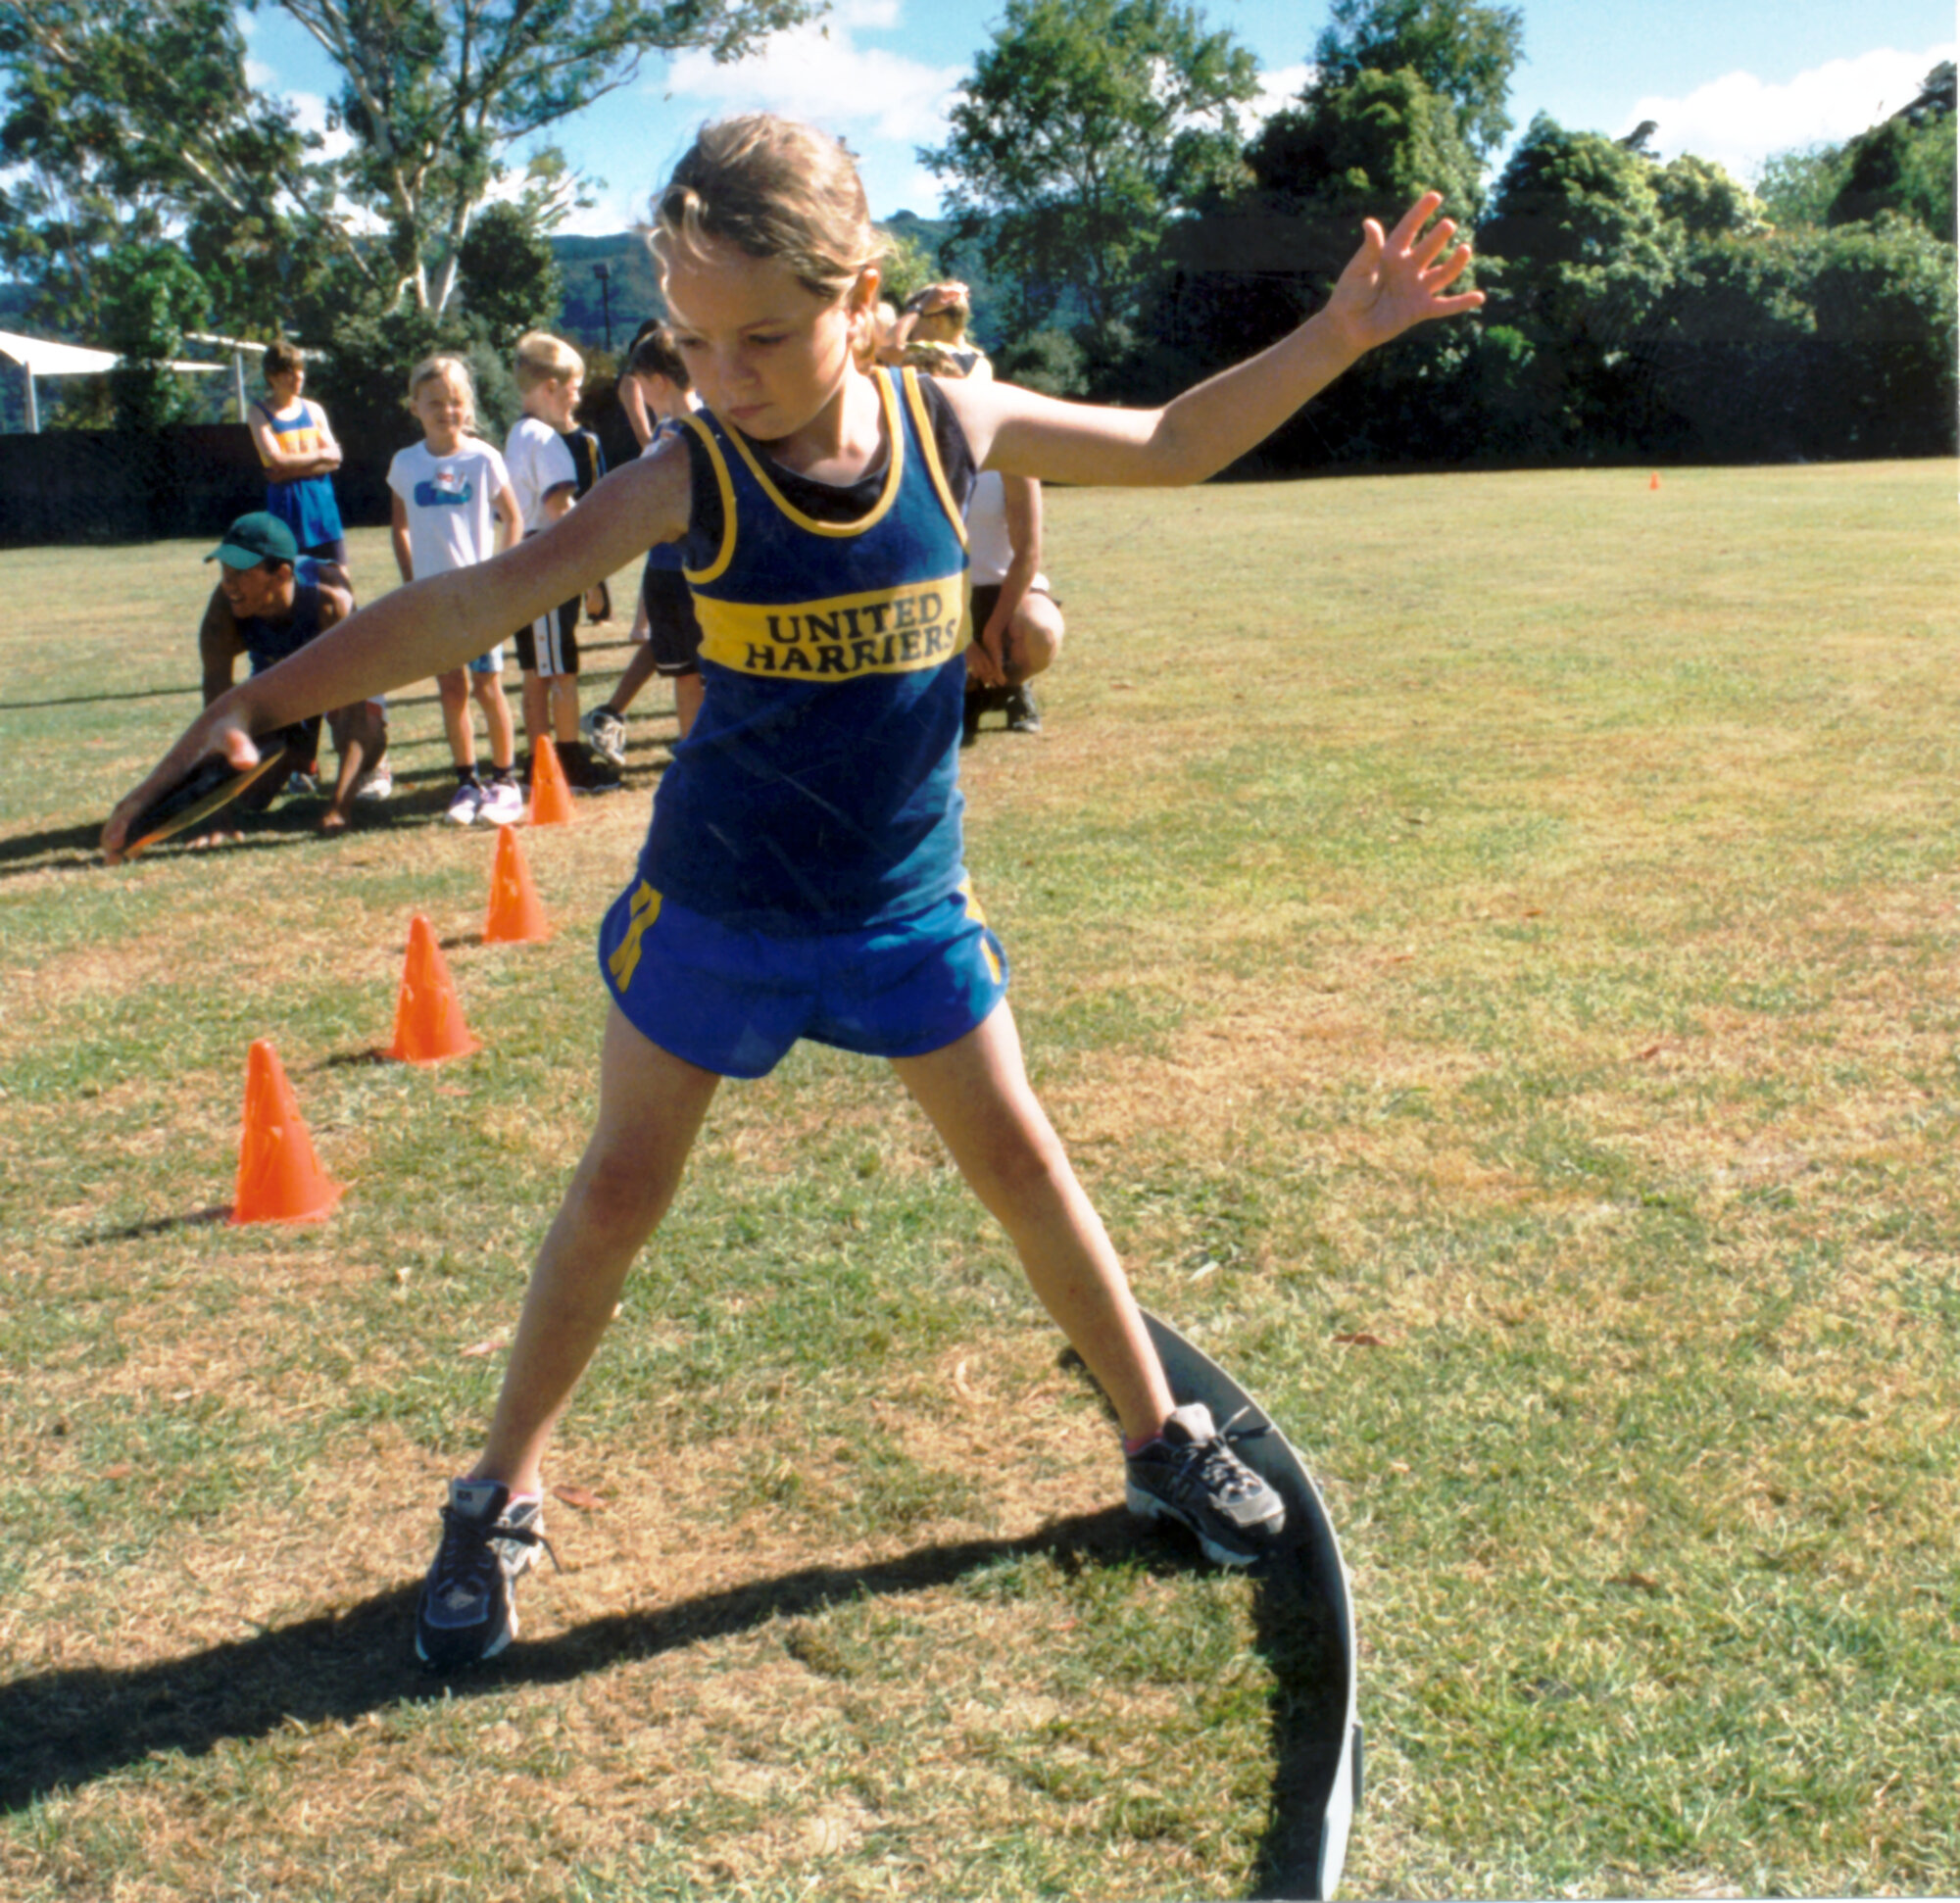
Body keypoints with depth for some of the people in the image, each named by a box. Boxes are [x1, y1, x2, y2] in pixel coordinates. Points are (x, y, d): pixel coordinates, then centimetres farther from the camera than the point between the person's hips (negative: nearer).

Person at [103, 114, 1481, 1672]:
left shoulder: (951, 422, -10)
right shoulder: (691, 481, -17)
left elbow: (1172, 448, 2)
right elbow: (479, 599, -20)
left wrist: (1333, 338, -5)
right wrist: (259, 704, -26)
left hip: (908, 904, 2)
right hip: (714, 907, -1)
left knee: (1018, 1158, 9)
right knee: (622, 1190, 7)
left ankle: (1161, 1435, 28)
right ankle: (501, 1497, 25)